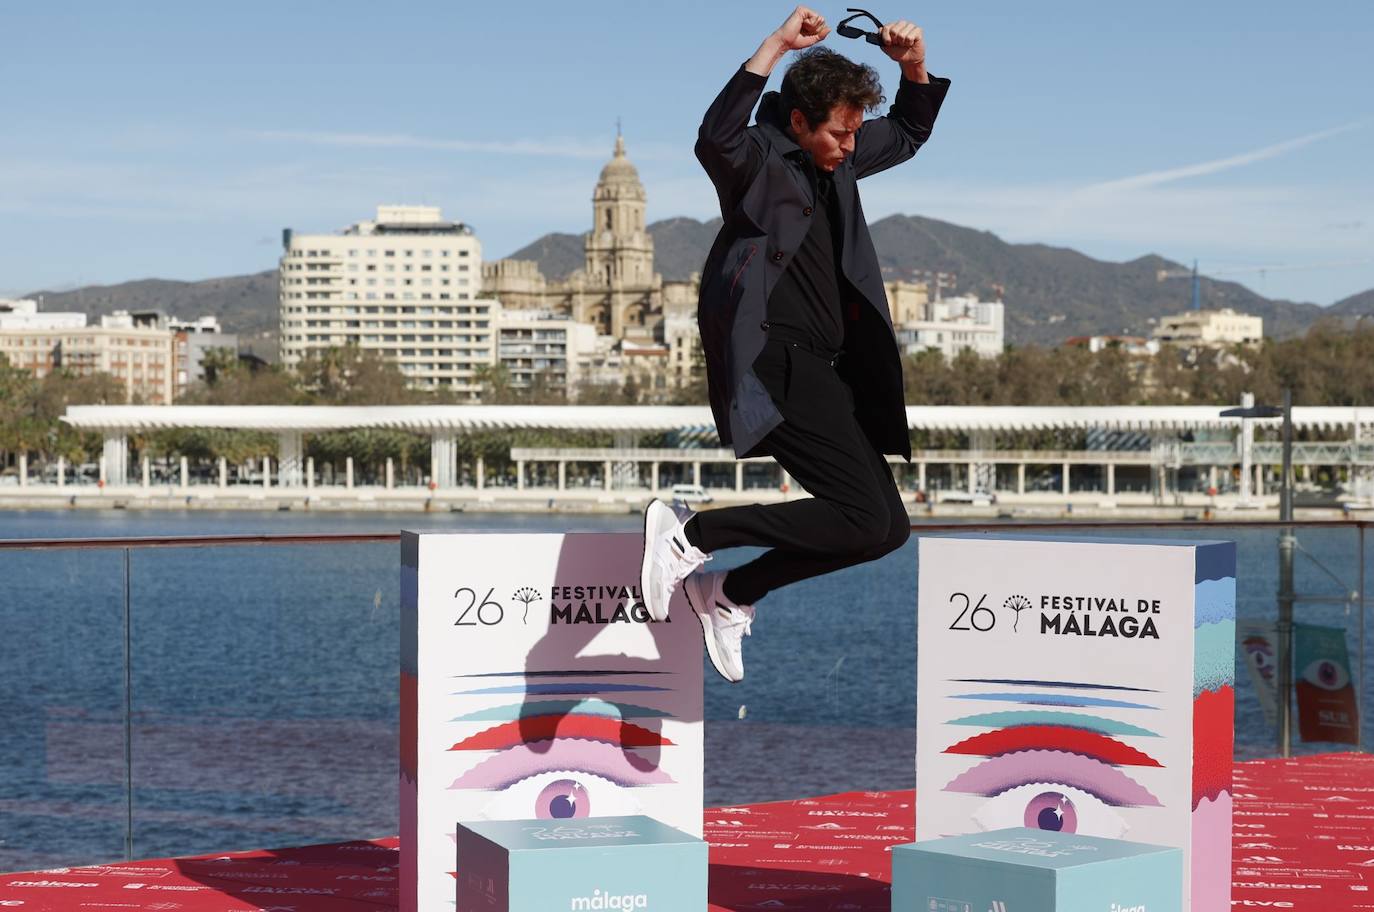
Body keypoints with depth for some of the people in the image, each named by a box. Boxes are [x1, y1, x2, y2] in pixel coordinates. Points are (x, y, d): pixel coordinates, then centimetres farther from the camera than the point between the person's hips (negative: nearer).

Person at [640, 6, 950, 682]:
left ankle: (729, 596, 17)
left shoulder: (835, 160, 17)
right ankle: (692, 534, -12)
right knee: (872, 519, -19)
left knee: (886, 525, 10)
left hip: (819, 368, 10)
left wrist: (914, 67, 12)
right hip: (776, 364, -10)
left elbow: (908, 134, 33)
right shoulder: (760, 159, -8)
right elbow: (715, 139, -32)